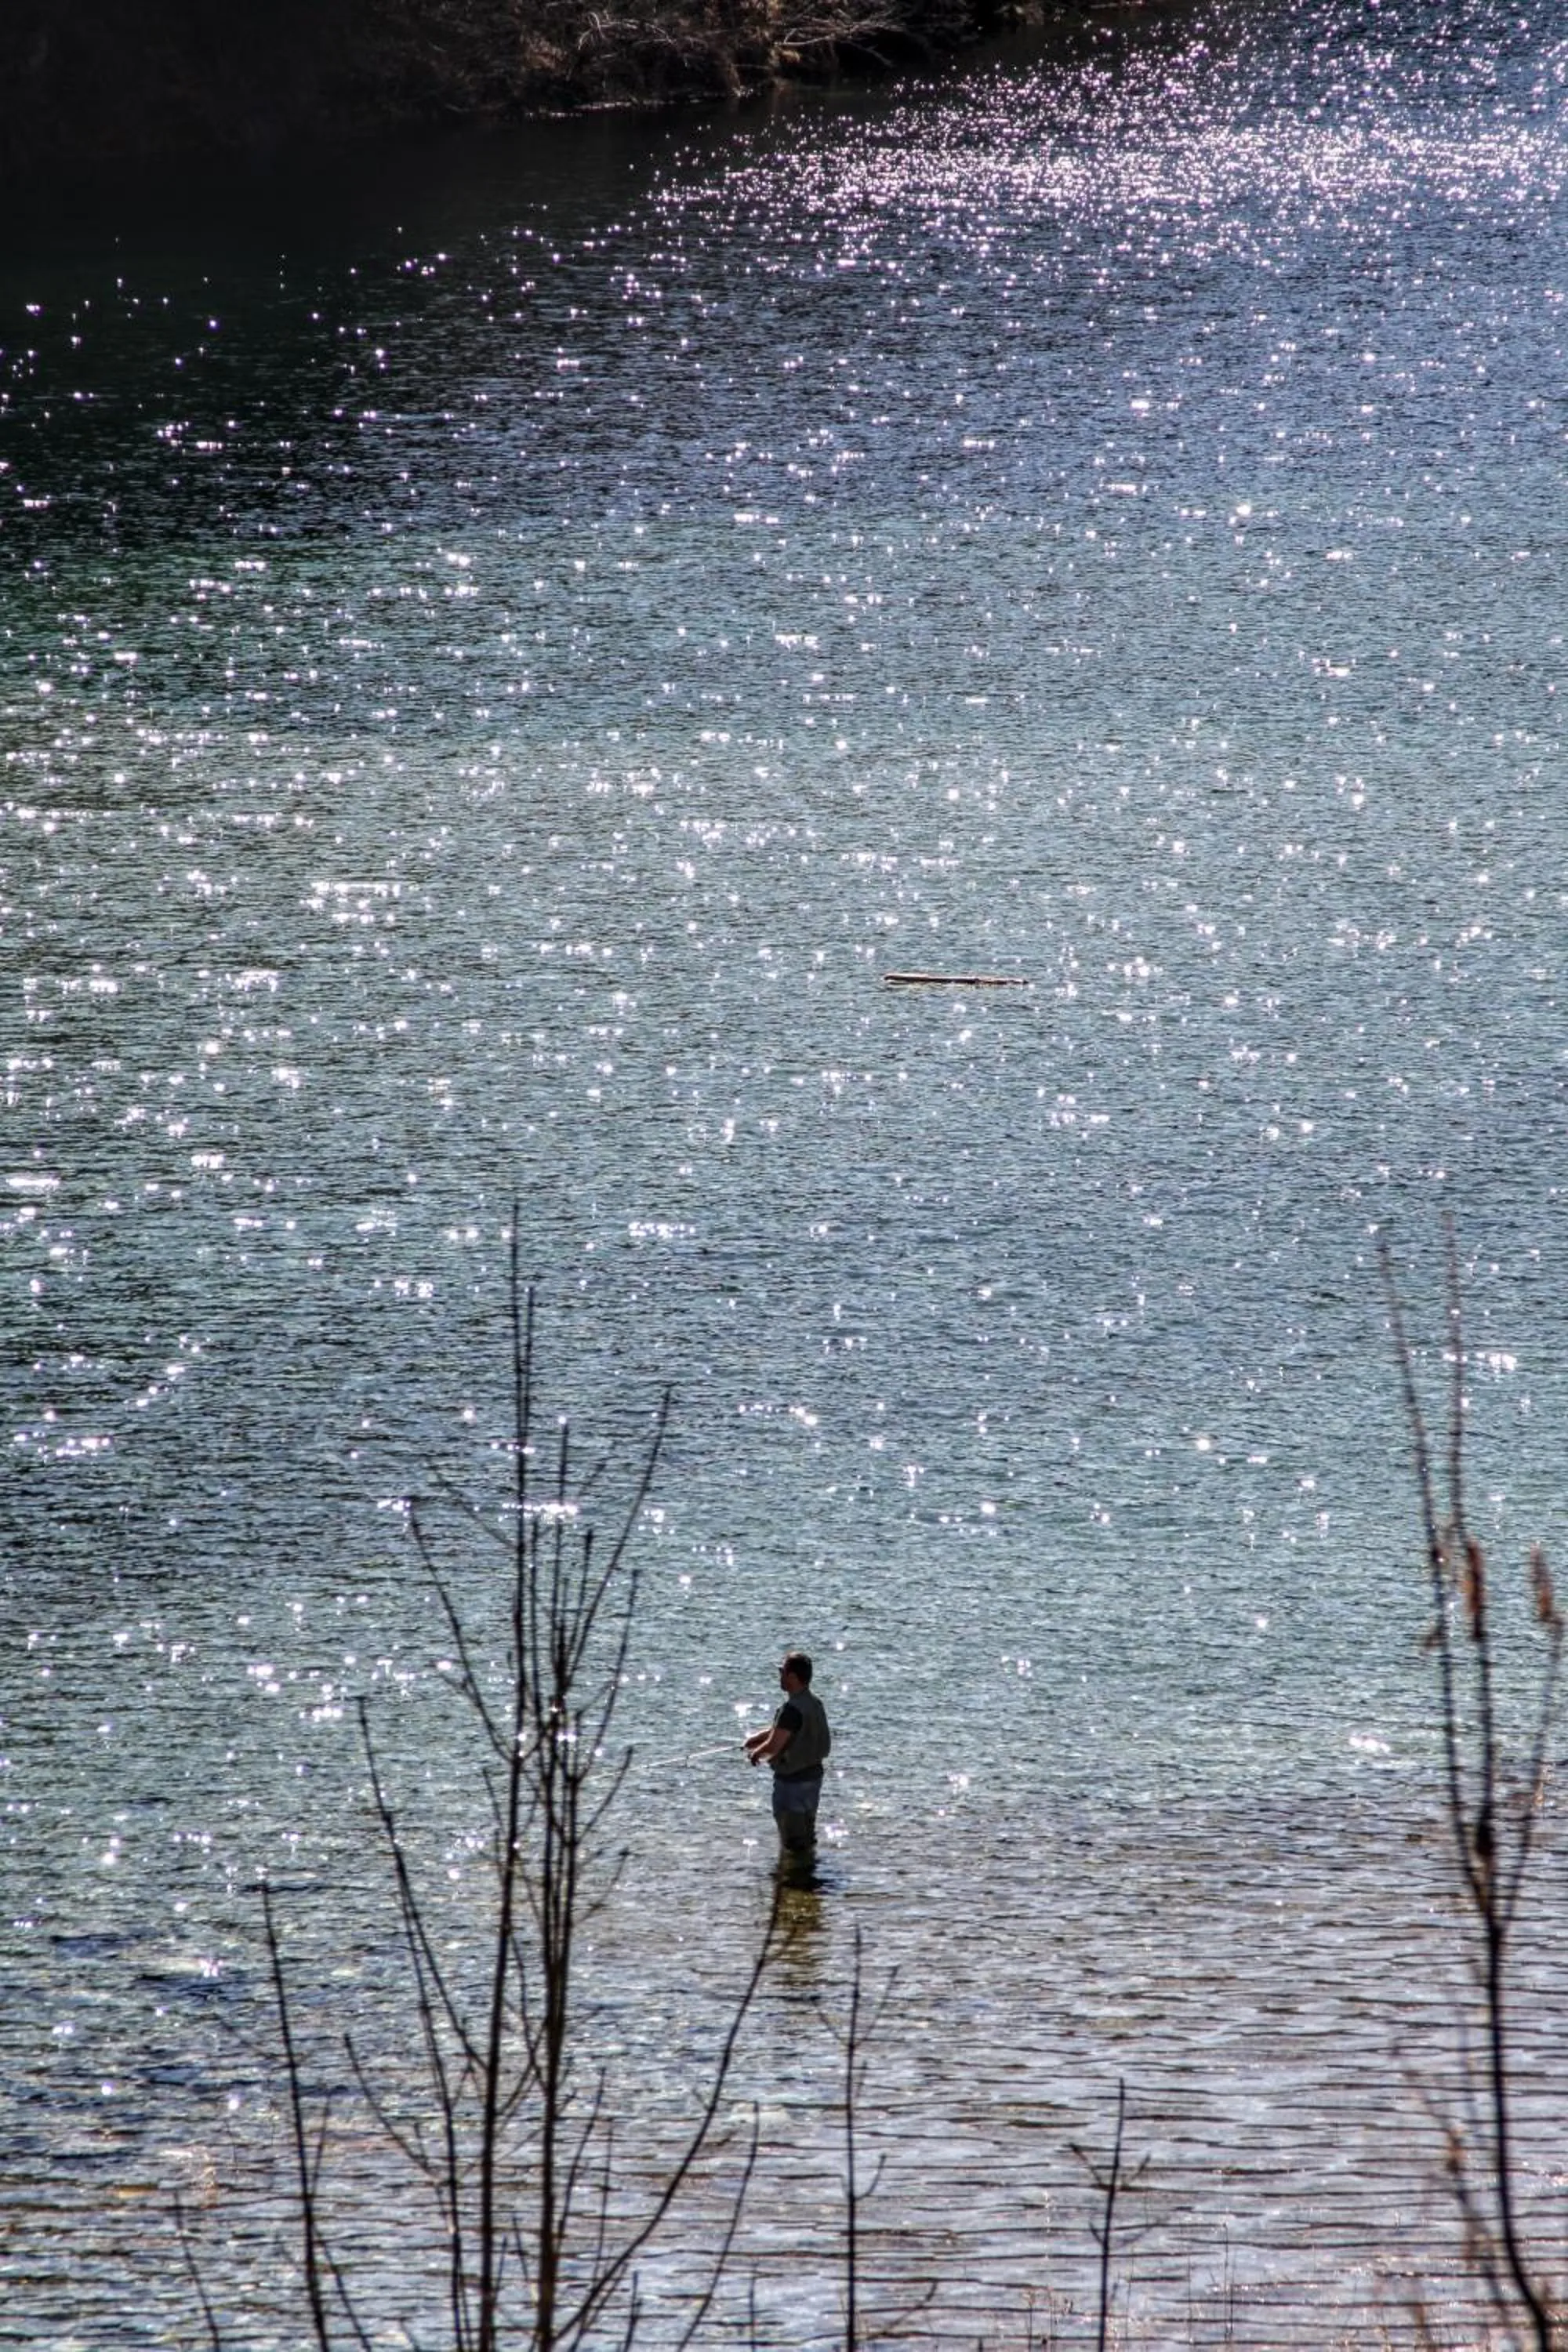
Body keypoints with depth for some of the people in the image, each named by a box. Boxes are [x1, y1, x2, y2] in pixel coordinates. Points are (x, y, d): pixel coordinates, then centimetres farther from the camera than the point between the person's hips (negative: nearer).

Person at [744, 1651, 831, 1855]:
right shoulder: (815, 1702, 4)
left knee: (793, 1846, 4)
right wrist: (757, 1737, 9)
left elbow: (773, 1746, -27)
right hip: (813, 1775, 9)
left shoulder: (792, 1709, -27)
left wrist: (756, 1753, -6)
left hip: (792, 1781, -9)